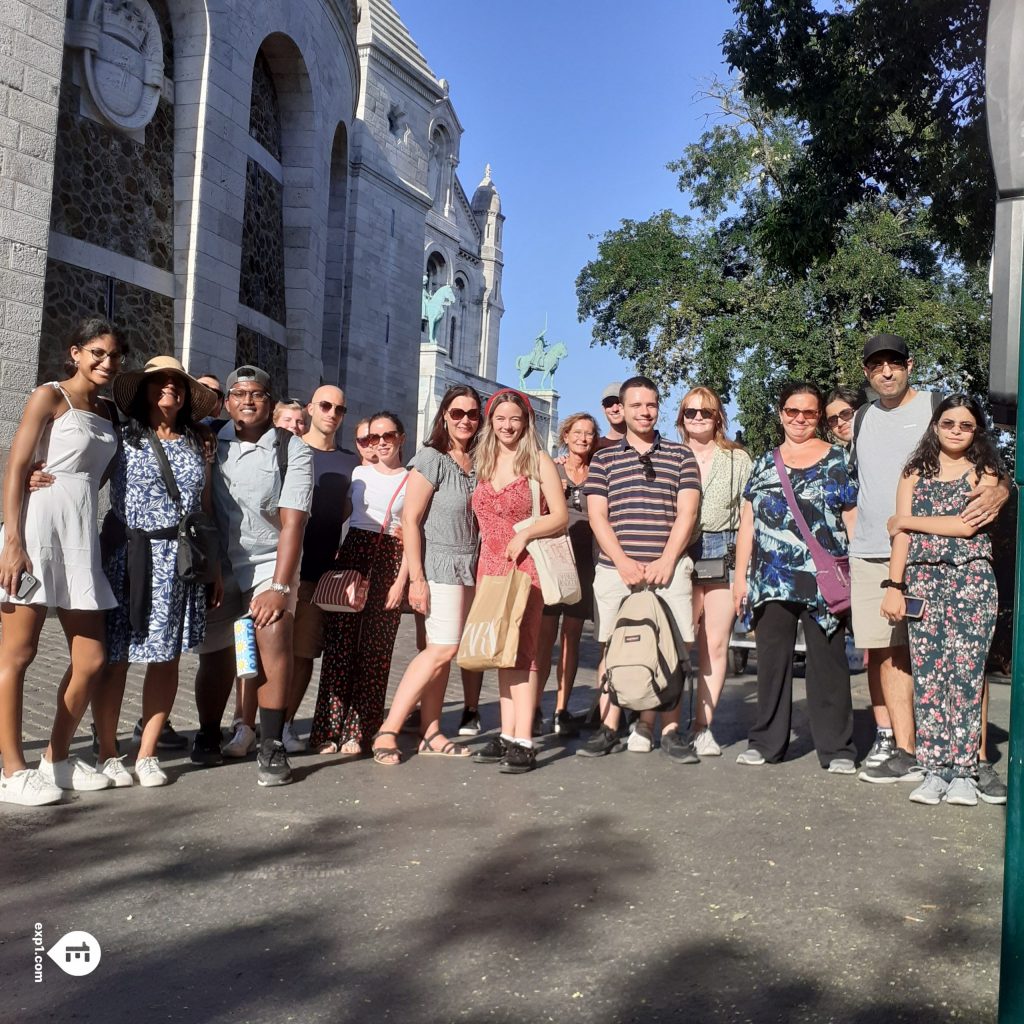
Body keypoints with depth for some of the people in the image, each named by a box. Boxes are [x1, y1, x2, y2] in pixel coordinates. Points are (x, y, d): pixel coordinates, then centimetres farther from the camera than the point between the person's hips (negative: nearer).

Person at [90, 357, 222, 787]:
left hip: (181, 562, 3)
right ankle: (107, 753, 11)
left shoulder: (196, 445, 13)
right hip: (127, 557, -3)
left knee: (167, 656, 4)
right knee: (114, 655, -1)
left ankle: (147, 754, 14)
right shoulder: (122, 436, 4)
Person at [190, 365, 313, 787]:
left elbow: (292, 521, -11)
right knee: (214, 654, 3)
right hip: (217, 562, 2)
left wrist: (279, 586, -17)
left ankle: (271, 747, -12)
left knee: (273, 634, -21)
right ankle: (208, 738, 27)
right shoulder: (210, 441, 0)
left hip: (271, 560, -2)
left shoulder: (293, 449, -6)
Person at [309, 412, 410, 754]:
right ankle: (329, 729, -2)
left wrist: (401, 581, -7)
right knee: (340, 643, -6)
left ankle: (355, 731, 6)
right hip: (353, 556, 1)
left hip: (392, 563, -1)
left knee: (376, 649, -1)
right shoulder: (358, 473, 13)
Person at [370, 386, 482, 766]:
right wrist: (416, 578, -15)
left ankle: (430, 733, 14)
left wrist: (484, 571, 7)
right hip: (440, 564, -6)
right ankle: (388, 731, -5)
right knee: (443, 649, -11)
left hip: (469, 567, 6)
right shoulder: (432, 458, -8)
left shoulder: (477, 463, 10)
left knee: (440, 652, 8)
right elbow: (410, 519, -11)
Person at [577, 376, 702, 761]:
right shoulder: (603, 459, 12)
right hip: (615, 569, 1)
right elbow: (597, 517, 4)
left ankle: (669, 730, 7)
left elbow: (687, 513, 3)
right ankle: (608, 728, 11)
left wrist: (666, 561, -9)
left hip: (668, 568, 0)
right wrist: (623, 562, -8)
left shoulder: (681, 456, 11)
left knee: (672, 648, -2)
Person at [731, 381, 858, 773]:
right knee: (771, 661, 8)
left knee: (827, 663, 1)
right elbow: (748, 522, 14)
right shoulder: (764, 464, 15)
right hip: (771, 580, 3)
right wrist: (740, 576, 8)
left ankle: (836, 747, 8)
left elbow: (853, 521, 3)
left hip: (823, 581, -3)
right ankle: (766, 741, 17)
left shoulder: (838, 461, 6)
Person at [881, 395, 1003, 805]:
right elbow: (901, 534, 7)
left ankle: (963, 772, 1)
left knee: (965, 675, -5)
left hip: (971, 582, -2)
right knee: (927, 676, -1)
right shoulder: (915, 472, 14)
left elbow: (967, 525, -7)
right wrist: (894, 586, -2)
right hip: (922, 582, 2)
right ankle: (935, 770, 4)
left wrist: (905, 520, 0)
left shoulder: (985, 473, 8)